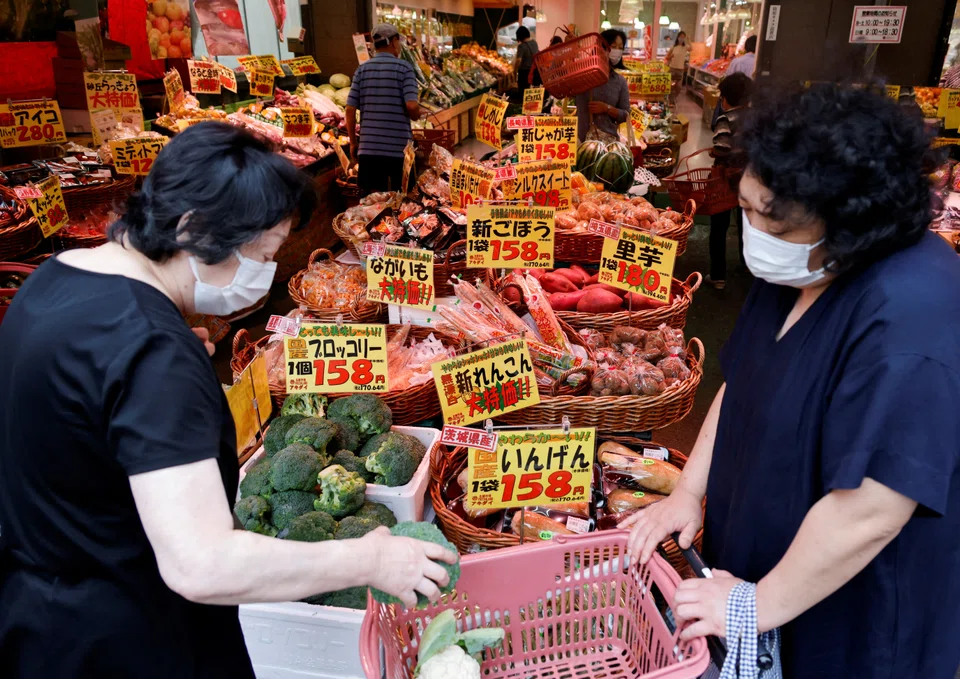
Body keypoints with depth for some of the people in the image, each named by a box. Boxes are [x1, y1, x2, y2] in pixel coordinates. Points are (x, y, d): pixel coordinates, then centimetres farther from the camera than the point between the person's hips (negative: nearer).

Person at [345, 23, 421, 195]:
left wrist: (353, 142, 12)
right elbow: (411, 106, -14)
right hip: (399, 147, -3)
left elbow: (350, 109, 3)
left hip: (369, 147, 3)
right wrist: (417, 116, 9)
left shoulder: (362, 69, 8)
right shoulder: (404, 68, -2)